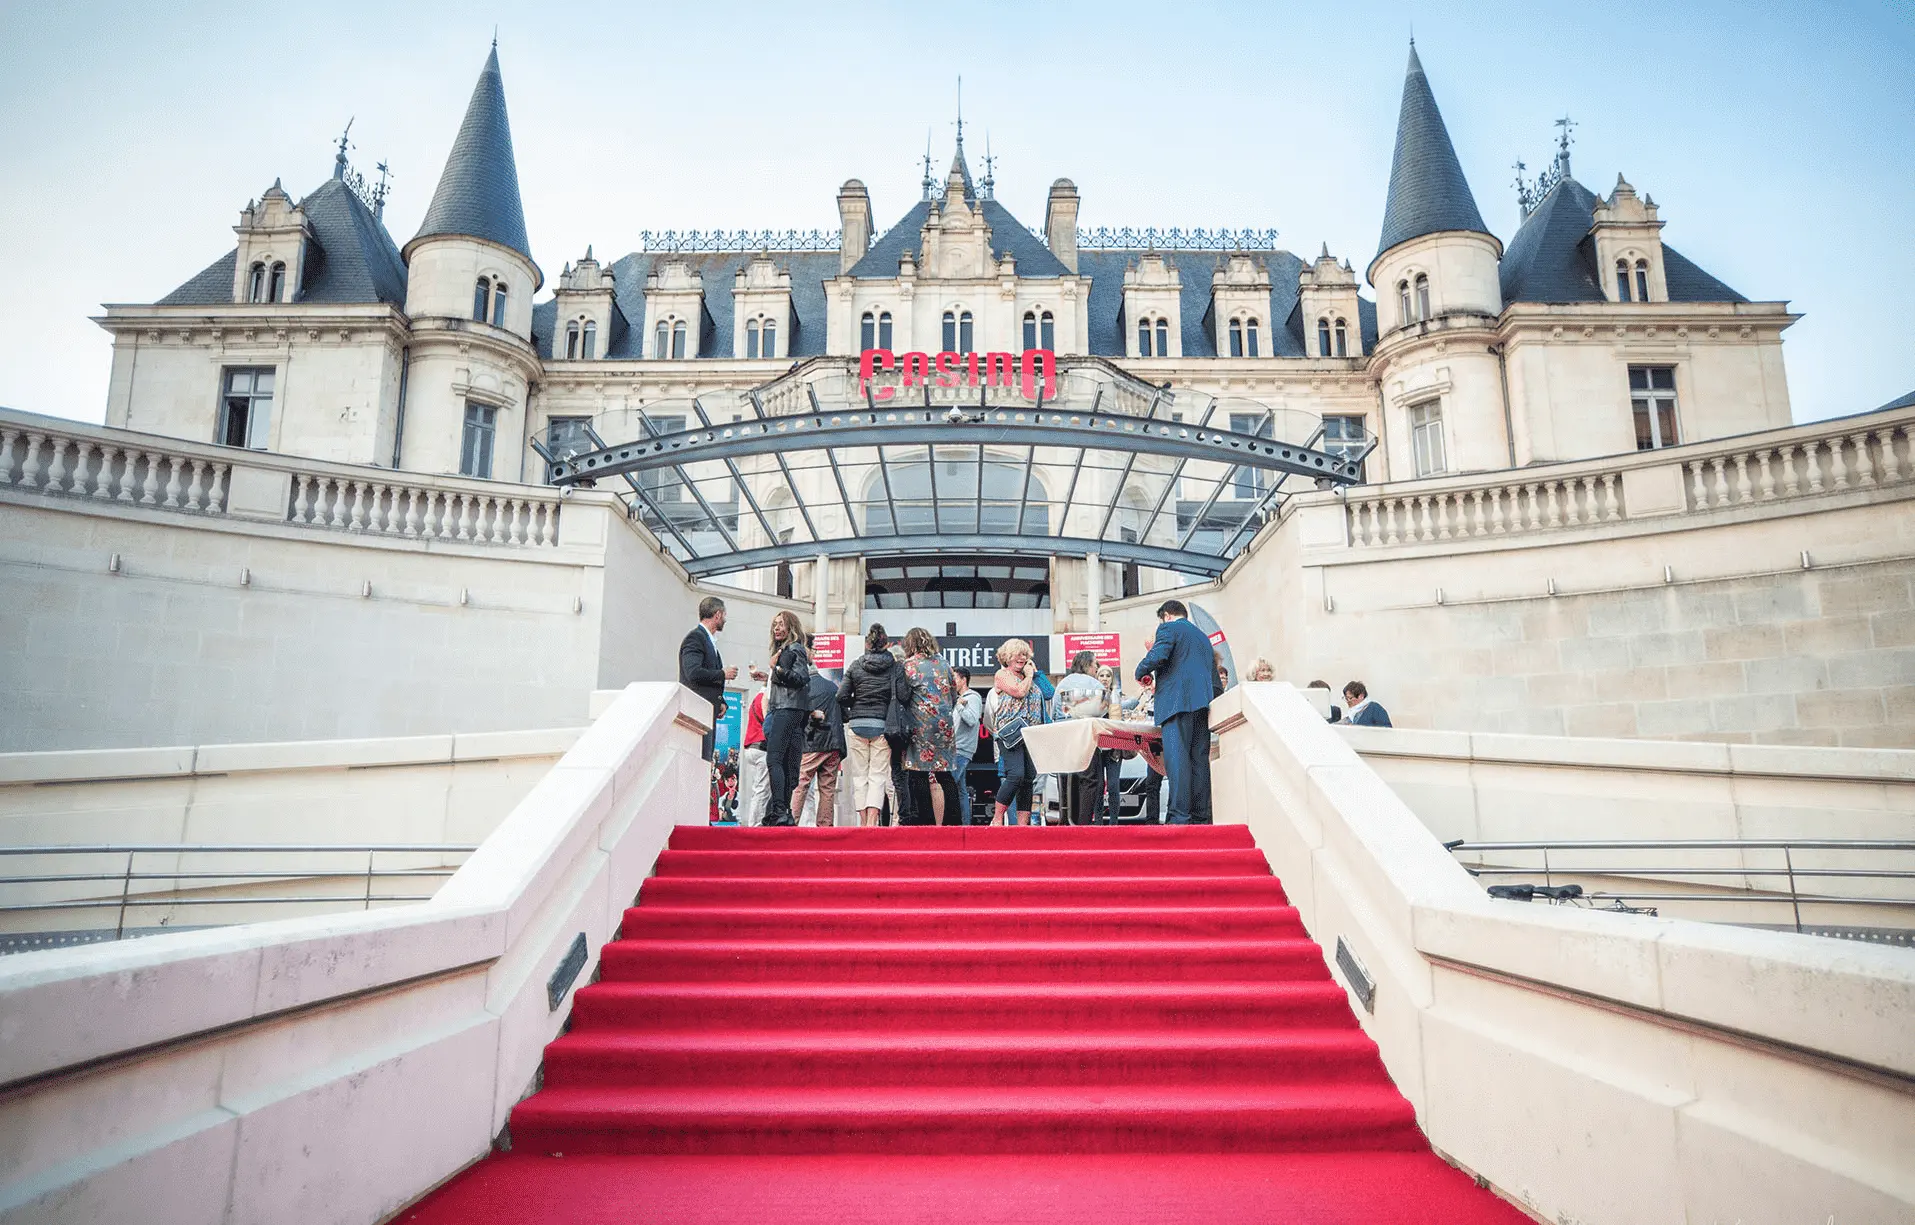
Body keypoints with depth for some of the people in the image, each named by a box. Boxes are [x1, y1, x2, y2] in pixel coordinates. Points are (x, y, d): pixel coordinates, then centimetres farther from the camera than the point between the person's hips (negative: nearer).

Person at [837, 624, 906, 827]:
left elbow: (841, 696, 0)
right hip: (882, 725, -1)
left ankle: (863, 821, 5)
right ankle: (872, 820, -14)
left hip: (857, 725, 1)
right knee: (879, 774, 0)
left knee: (859, 775, 7)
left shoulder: (855, 666, 5)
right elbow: (902, 697, -6)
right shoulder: (895, 667, 1)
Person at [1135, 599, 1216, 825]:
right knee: (1200, 759, 5)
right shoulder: (1203, 637, 28)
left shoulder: (1168, 628, 5)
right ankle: (1201, 817, 3)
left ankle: (1179, 817, -20)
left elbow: (1157, 656, -12)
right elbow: (1214, 674, 26)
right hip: (1203, 704, 8)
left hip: (1177, 702, -7)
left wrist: (1140, 671, 6)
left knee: (1177, 758, -13)